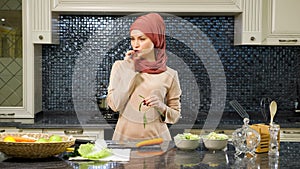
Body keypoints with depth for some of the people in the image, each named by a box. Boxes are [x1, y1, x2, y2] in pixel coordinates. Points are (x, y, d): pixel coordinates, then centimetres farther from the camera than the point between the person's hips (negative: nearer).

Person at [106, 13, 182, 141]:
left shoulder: (169, 75, -4)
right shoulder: (120, 66, -2)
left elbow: (175, 115, 4)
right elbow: (114, 105, -11)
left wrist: (161, 106, -16)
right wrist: (130, 71, -12)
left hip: (156, 136, 0)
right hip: (125, 135, 1)